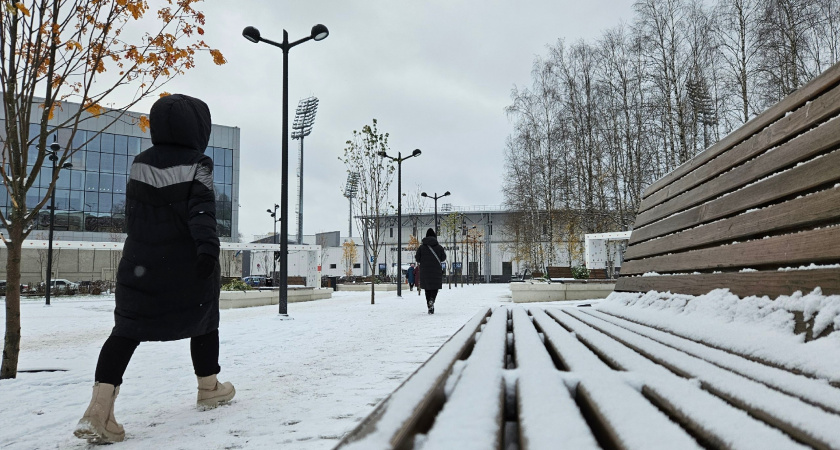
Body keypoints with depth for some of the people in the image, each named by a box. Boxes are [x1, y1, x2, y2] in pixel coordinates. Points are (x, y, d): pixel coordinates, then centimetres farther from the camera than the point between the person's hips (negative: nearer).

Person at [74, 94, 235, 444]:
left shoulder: (140, 164, 6)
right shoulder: (198, 165, -8)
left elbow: (132, 212, 14)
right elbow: (201, 210, -22)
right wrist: (208, 246, -30)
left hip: (142, 263, 4)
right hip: (188, 264, -3)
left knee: (128, 329, 1)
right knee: (203, 321, 16)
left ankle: (100, 406, -13)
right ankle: (209, 388, 29)